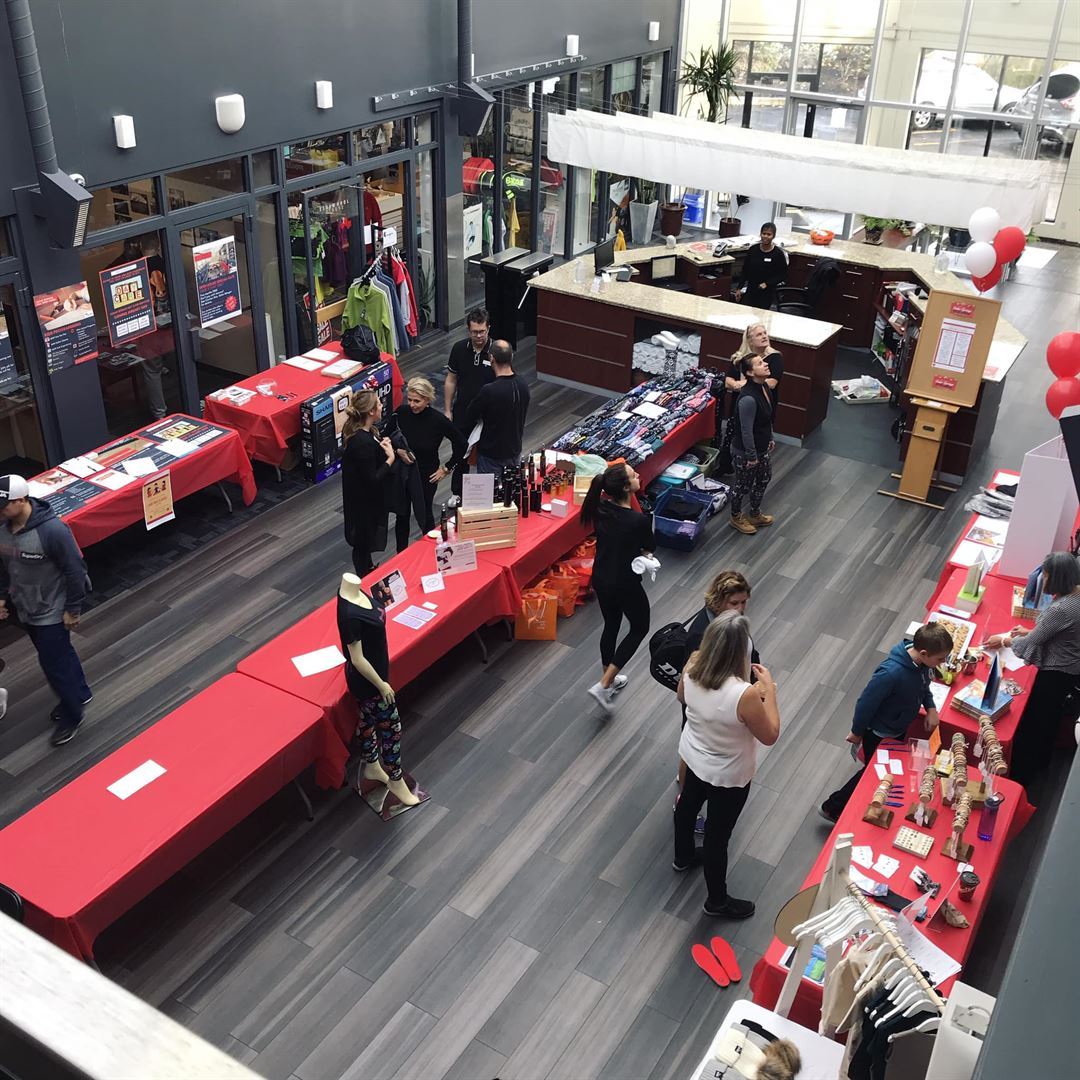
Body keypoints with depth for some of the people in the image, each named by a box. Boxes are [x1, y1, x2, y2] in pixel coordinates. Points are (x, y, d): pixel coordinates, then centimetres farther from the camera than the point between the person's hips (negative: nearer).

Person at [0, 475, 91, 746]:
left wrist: (73, 609, -16)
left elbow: (75, 570, -21)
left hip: (51, 612, -7)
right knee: (59, 653, 24)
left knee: (53, 664, 2)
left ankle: (71, 717, 22)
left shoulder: (52, 529, -29)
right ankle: (79, 695, 45)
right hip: (26, 610, 7)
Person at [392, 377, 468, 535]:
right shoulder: (402, 412, -13)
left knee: (424, 515, 12)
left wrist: (447, 468, -7)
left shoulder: (439, 420, -22)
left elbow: (462, 444, -11)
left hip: (426, 476, -3)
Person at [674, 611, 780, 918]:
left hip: (693, 755, 6)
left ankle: (683, 857, 62)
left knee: (688, 803, 33)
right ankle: (717, 901, 42)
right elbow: (770, 736, -22)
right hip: (728, 775, -6)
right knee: (718, 835, 16)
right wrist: (769, 689, -15)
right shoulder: (745, 695, -40)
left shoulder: (692, 668, -22)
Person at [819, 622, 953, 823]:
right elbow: (866, 703, -28)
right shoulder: (891, 673, -42)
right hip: (880, 735, -7)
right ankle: (833, 808, 32)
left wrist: (931, 708, -9)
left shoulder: (921, 662, -18)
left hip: (900, 729, 7)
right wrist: (857, 732, -13)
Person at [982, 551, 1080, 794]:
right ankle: (1040, 763, 48)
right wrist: (1030, 631, 9)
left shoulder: (1060, 609, -33)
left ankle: (1020, 777, 22)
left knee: (1032, 726, 7)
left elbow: (1030, 644, -21)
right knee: (1049, 720, 28)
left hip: (1056, 674, -9)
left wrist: (1004, 640, -4)